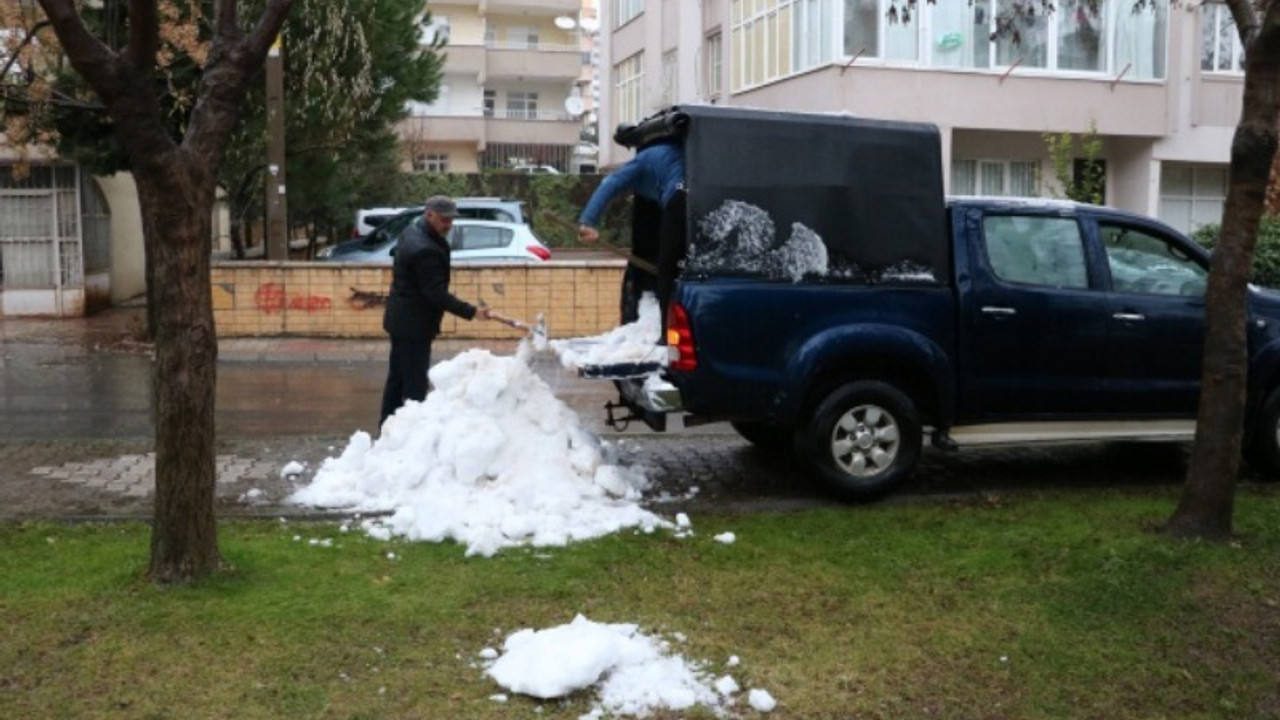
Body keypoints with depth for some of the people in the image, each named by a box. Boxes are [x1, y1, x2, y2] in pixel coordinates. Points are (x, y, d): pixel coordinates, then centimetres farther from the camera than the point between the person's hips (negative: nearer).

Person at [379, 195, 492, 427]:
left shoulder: (411, 232, 6)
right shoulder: (426, 250, -26)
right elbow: (436, 294, -26)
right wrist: (471, 312, -25)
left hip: (401, 319, 11)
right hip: (414, 324, -11)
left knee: (397, 377, 18)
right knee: (415, 383, -4)